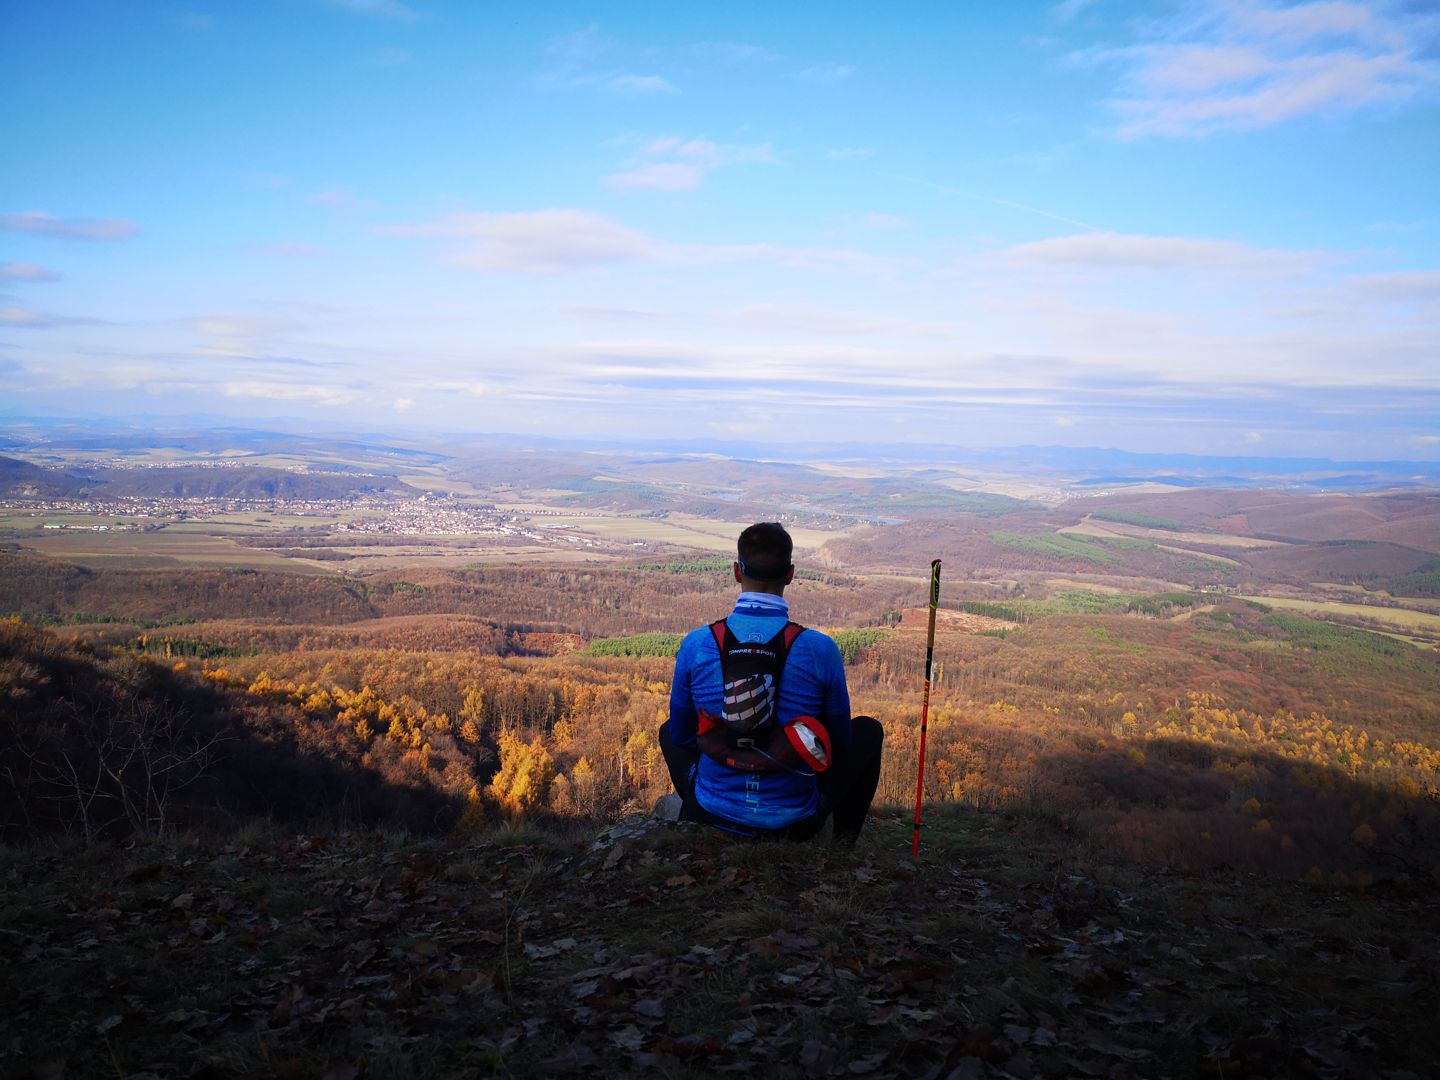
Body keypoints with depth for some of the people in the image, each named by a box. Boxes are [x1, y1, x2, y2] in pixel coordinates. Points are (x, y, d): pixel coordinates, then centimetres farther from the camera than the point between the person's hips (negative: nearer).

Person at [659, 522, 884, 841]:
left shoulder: (696, 644, -12)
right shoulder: (821, 649, -16)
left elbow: (681, 735, 3)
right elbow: (839, 741, -1)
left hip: (713, 818, 2)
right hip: (794, 824, -1)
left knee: (668, 731, 33)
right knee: (869, 730, 23)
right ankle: (844, 842, 32)